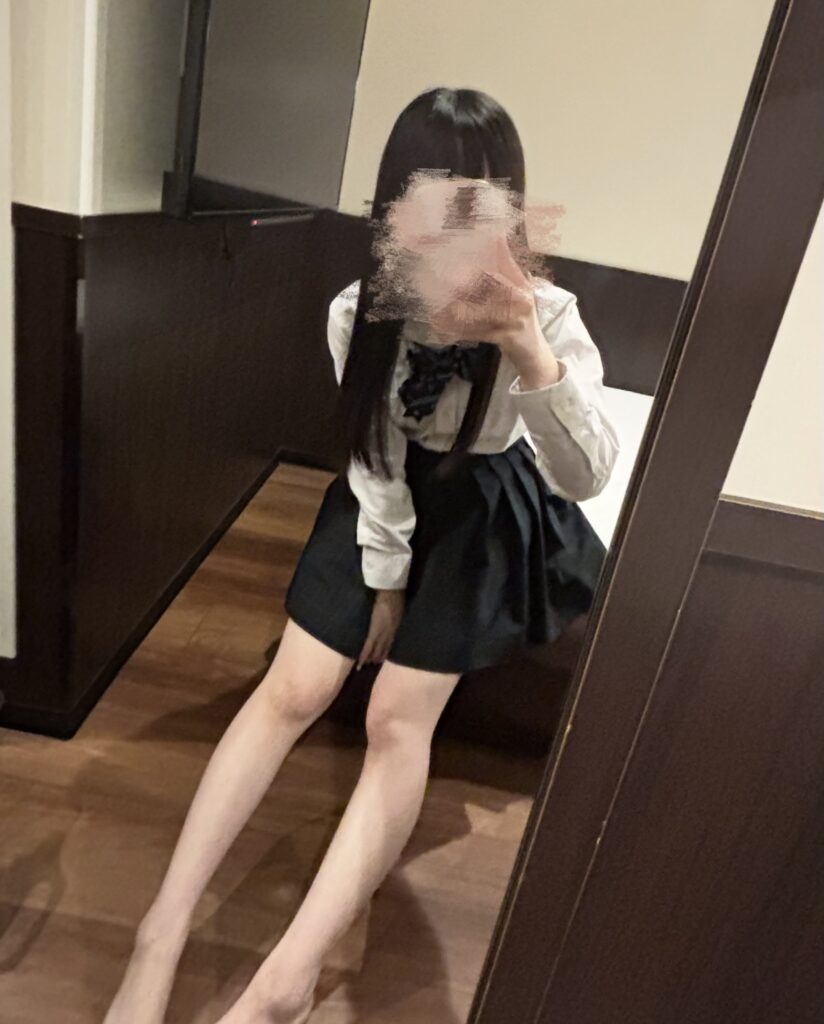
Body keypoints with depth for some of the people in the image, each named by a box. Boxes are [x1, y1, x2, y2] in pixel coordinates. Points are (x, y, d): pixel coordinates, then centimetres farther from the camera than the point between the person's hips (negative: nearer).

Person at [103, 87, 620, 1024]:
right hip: (389, 496, 2)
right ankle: (162, 933, 0)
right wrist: (385, 574, -7)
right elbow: (376, 456, -12)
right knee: (292, 690, -8)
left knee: (398, 719, -12)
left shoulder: (544, 315, -25)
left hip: (486, 508, -1)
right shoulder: (360, 311, -21)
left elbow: (586, 478, -37)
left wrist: (534, 361, -52)